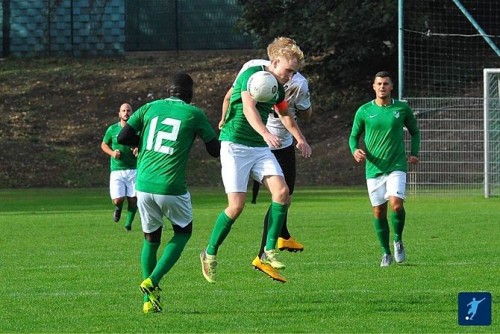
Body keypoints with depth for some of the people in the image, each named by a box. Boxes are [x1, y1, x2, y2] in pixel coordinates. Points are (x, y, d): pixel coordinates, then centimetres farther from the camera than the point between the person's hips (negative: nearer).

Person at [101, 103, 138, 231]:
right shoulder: (112, 129, 2)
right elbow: (104, 145, 15)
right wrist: (112, 153, -5)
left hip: (133, 169, 1)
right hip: (117, 171, -1)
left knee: (133, 200, -2)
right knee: (117, 200, -11)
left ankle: (129, 223, 22)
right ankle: (118, 207, 27)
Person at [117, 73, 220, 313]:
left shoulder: (150, 108, 9)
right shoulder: (194, 114, 2)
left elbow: (122, 137, 8)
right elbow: (215, 150, 9)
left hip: (143, 185, 3)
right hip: (172, 187, -3)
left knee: (150, 239, 20)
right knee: (183, 232, 21)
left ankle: (150, 299, 12)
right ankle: (152, 282, 4)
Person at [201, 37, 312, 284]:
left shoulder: (278, 87, 12)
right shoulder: (252, 75, -13)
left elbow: (285, 114, 31)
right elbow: (249, 108, -28)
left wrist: (300, 139, 30)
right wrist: (266, 134, -43)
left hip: (260, 148, 7)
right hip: (235, 145, -7)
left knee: (282, 192, -13)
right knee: (237, 205, -12)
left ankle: (268, 253, -8)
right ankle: (210, 254, 8)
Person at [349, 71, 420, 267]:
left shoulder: (402, 109, 2)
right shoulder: (364, 111, 2)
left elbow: (415, 132, 17)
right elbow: (353, 136, 12)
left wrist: (414, 153, 3)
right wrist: (355, 150, -9)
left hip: (397, 166, -1)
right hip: (374, 168, 1)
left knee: (396, 205, -20)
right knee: (378, 212, 4)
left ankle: (398, 240, 7)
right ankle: (386, 252, 19)